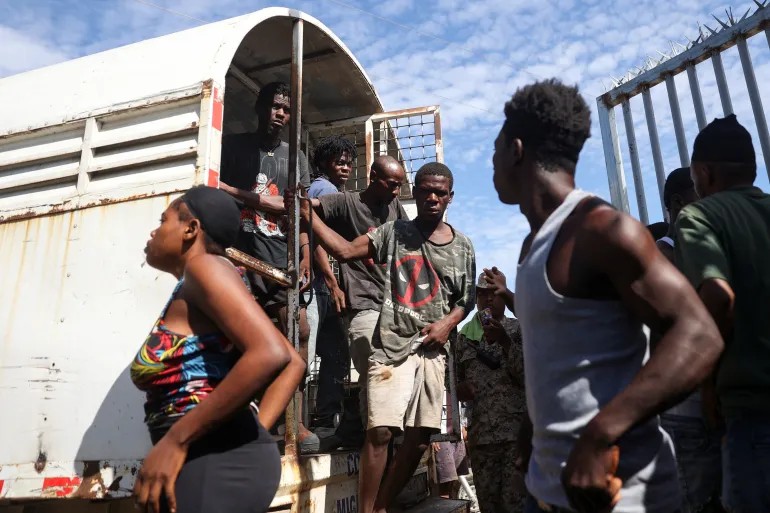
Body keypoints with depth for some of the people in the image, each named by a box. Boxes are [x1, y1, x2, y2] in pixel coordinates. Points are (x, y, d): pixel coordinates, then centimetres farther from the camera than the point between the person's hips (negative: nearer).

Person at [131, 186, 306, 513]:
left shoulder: (203, 265, -7)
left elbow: (272, 354, -24)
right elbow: (294, 363, 18)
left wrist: (175, 441, -20)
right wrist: (254, 433, 8)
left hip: (215, 463, -9)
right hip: (225, 460, 9)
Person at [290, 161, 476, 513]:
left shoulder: (462, 247, 10)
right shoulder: (394, 232, 4)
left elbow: (466, 299, 15)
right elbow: (344, 251, -5)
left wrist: (448, 322, -5)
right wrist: (308, 215, -14)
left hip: (432, 349, 3)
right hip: (392, 346, -3)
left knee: (420, 437, 6)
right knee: (380, 431, -12)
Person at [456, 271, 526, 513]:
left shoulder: (519, 330, 5)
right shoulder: (464, 336, 13)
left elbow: (529, 376, -5)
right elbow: (456, 380, 19)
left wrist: (505, 342, -16)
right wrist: (458, 388, -4)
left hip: (517, 431, -3)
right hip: (480, 434, 3)